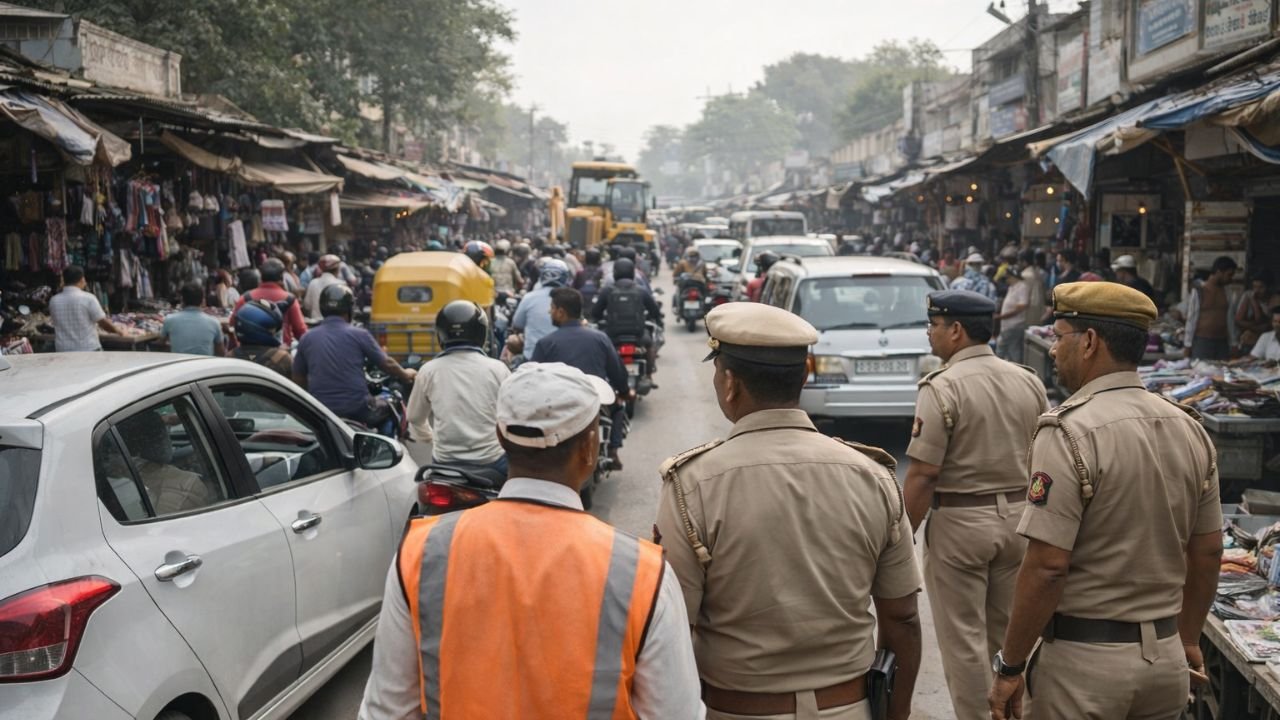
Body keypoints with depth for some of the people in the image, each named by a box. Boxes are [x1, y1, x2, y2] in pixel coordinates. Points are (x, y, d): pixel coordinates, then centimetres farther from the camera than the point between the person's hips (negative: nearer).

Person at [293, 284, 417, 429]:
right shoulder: (359, 335, -4)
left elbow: (298, 380, 11)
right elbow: (387, 363, 5)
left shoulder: (307, 338, 4)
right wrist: (406, 376, 25)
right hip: (357, 409, -2)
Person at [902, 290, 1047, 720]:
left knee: (963, 640, 5)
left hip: (960, 521, -6)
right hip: (1020, 517, 7)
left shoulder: (942, 387, -15)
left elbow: (922, 476, -18)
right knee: (1013, 633, 18)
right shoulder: (1029, 382, 4)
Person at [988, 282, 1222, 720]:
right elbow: (1208, 552, 10)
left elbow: (1047, 567, -21)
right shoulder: (1190, 429, 3)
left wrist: (1009, 667, -12)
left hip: (1085, 656, -6)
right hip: (1167, 656, 7)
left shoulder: (1069, 432, -19)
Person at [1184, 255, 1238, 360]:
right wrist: (1187, 345, -6)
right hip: (1202, 342, -4)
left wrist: (1233, 344, 12)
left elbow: (1230, 319, 13)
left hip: (1222, 342, 5)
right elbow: (1191, 319, -4)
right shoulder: (1198, 292, -4)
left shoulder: (1226, 292, 10)